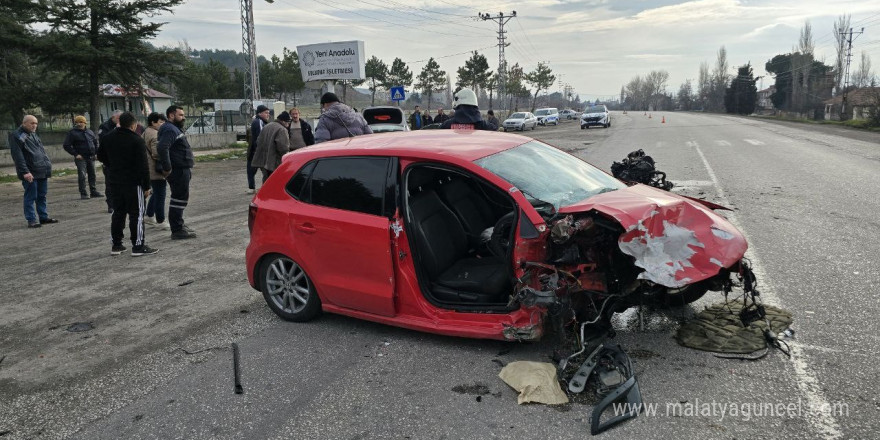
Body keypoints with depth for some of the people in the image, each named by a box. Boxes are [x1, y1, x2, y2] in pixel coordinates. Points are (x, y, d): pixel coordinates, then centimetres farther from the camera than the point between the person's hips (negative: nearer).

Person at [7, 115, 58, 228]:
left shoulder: (34, 135, 19)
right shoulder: (16, 136, -7)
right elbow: (17, 156, -15)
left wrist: (48, 165, 16)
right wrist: (25, 172, -21)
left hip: (42, 171, 8)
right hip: (30, 173, -8)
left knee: (42, 196, 13)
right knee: (31, 197, -3)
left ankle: (44, 217, 20)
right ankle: (31, 220, 1)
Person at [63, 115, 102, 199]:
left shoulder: (90, 132, 12)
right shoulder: (72, 133, -3)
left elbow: (96, 142, 25)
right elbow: (66, 145, -5)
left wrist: (96, 152, 10)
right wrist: (75, 154, -12)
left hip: (91, 157, 5)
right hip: (81, 158, -5)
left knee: (92, 175, 11)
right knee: (82, 175, -10)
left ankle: (93, 191, 20)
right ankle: (83, 193, -6)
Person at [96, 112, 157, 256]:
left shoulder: (107, 138, 6)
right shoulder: (137, 140, -14)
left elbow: (101, 157, 18)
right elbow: (143, 165, -16)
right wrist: (146, 186, -11)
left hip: (114, 181, 6)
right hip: (133, 182, -6)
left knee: (118, 212, 15)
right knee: (136, 214, -1)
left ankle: (116, 245, 19)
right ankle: (138, 246, -1)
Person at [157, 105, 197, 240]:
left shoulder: (176, 129, 18)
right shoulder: (170, 130, -16)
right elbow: (162, 148, -30)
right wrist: (167, 168, -27)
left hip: (182, 170, 11)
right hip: (178, 171, -11)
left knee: (180, 199, 19)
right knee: (179, 199, -7)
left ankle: (179, 225, 30)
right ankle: (177, 230, -3)